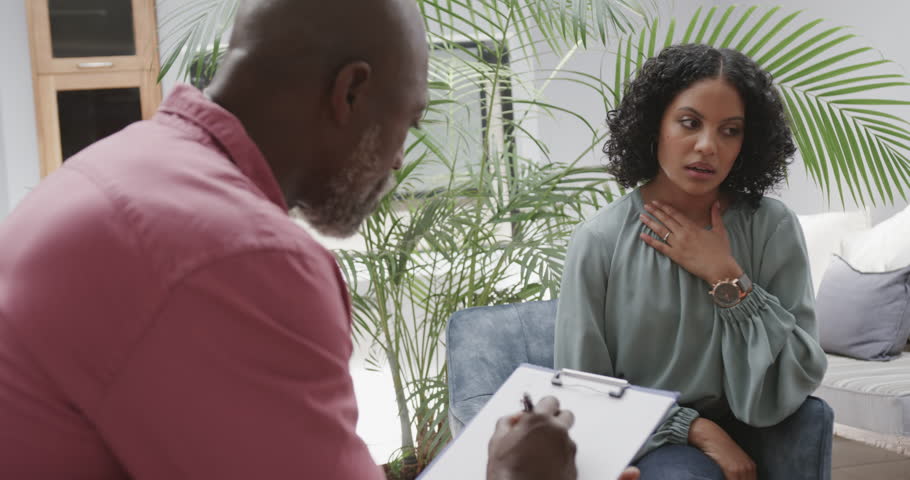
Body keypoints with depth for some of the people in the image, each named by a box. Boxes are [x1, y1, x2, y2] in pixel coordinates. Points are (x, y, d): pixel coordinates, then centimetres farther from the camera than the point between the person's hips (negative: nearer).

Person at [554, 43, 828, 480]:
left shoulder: (773, 229, -5)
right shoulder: (599, 241, -8)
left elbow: (789, 390, -8)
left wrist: (727, 279, -15)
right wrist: (696, 428, -14)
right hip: (624, 441, -1)